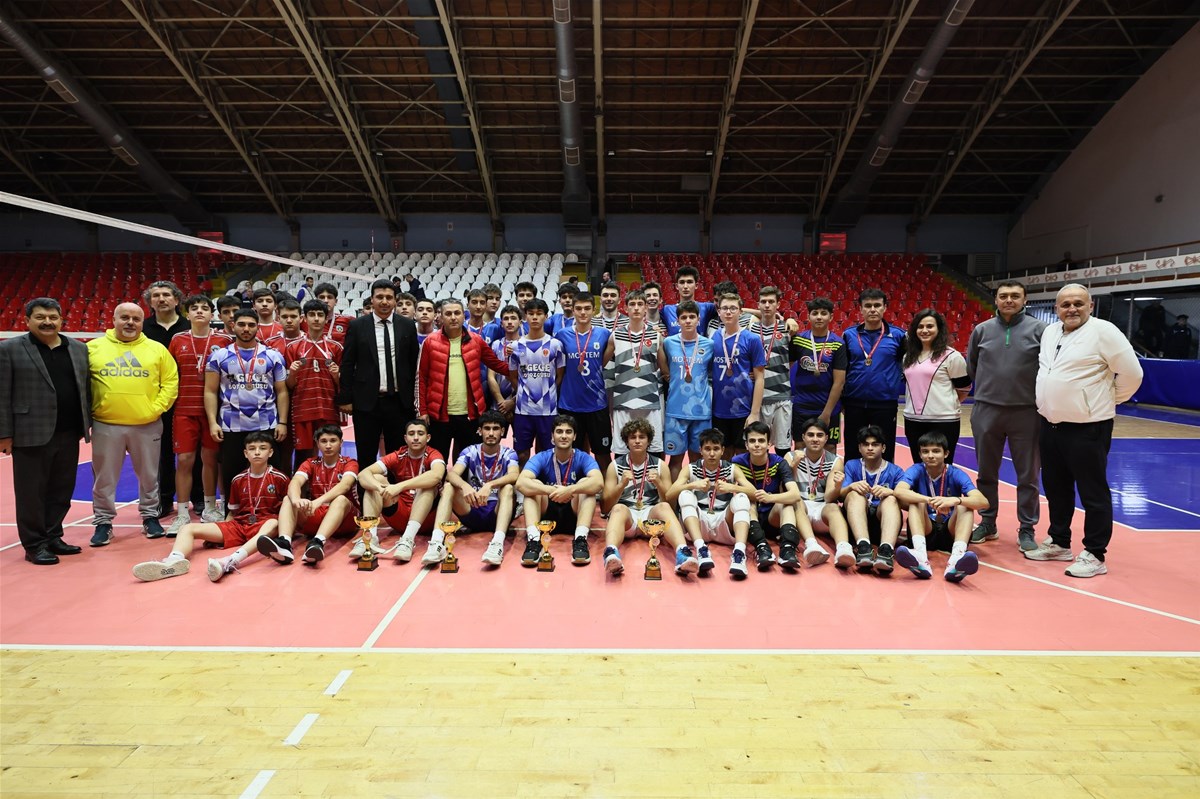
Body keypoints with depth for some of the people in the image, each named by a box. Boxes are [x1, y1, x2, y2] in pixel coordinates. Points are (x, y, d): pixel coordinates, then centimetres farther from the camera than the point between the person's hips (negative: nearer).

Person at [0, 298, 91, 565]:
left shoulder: (79, 349, 10)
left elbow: (86, 389, 14)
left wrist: (87, 424, 10)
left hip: (69, 434, 5)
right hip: (31, 434, -4)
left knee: (62, 490, 11)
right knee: (32, 492, 4)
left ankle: (52, 537, 23)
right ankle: (35, 545, 13)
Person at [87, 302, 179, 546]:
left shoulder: (157, 349, 4)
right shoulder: (94, 348, 4)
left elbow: (170, 381, 3)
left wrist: (157, 408, -7)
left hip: (147, 425, 0)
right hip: (105, 425, 0)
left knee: (149, 475, 11)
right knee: (104, 478, 7)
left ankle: (150, 517, 25)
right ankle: (103, 522, 19)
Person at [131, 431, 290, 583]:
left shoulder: (279, 478, 1)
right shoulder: (238, 480, 13)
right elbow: (233, 512, 20)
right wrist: (216, 535, 8)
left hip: (264, 525, -5)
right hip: (238, 525, 5)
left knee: (274, 524, -42)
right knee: (188, 528, -10)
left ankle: (231, 561, -64)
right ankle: (175, 560, -46)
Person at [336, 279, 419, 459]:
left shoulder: (407, 326, 5)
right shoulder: (357, 326, 1)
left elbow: (414, 363, 8)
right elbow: (347, 364, 3)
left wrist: (415, 398, 7)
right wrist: (345, 399, -1)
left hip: (399, 402, 1)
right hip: (367, 401, -1)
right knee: (365, 456, 6)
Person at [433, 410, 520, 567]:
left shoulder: (508, 454, 0)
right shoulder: (470, 452, 3)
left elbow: (514, 476, -22)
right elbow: (451, 474, -16)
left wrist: (489, 485, -40)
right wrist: (464, 486, -39)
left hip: (497, 514, -1)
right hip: (472, 514, 2)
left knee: (508, 488, -30)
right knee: (448, 486, -21)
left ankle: (498, 543, -52)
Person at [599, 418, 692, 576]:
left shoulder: (660, 465, 11)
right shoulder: (615, 466, 8)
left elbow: (670, 503, 8)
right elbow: (605, 507, 3)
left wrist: (658, 484, -11)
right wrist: (622, 484, -13)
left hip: (651, 515, 1)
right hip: (625, 514, -1)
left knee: (664, 507, -31)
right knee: (619, 509, -35)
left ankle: (683, 553, -56)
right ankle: (611, 555, -64)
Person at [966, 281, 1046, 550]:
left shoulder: (1039, 329, -2)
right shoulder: (982, 330, 6)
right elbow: (970, 367, 16)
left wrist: (1040, 395, -1)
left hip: (1026, 412, -2)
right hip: (986, 411, 3)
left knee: (1028, 475, 6)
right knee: (986, 473, 12)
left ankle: (1027, 529, 18)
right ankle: (987, 523, 25)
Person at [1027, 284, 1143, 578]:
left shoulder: (1103, 331, -11)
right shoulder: (1050, 332, 11)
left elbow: (1131, 373, -10)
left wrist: (1108, 400, 1)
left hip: (1087, 427, -7)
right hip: (1050, 425, 8)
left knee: (1093, 492, 1)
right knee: (1056, 488, 16)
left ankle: (1095, 555, 10)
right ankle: (1058, 543, 30)